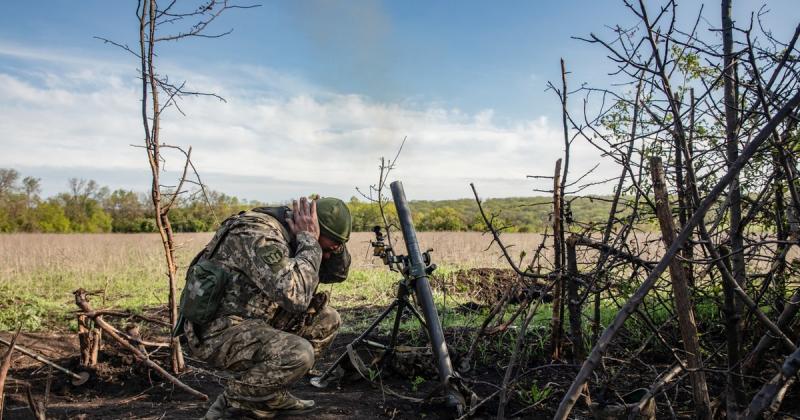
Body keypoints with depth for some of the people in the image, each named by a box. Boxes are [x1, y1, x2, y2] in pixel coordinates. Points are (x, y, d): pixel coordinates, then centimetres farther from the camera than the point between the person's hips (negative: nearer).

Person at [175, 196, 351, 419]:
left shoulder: (290, 234, 4)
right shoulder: (260, 235, -24)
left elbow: (338, 272, 12)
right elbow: (295, 296, -36)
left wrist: (331, 245, -7)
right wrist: (309, 242, -24)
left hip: (253, 322, 9)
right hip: (217, 332, -9)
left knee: (326, 320, 6)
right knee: (299, 354, -30)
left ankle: (272, 394, 12)